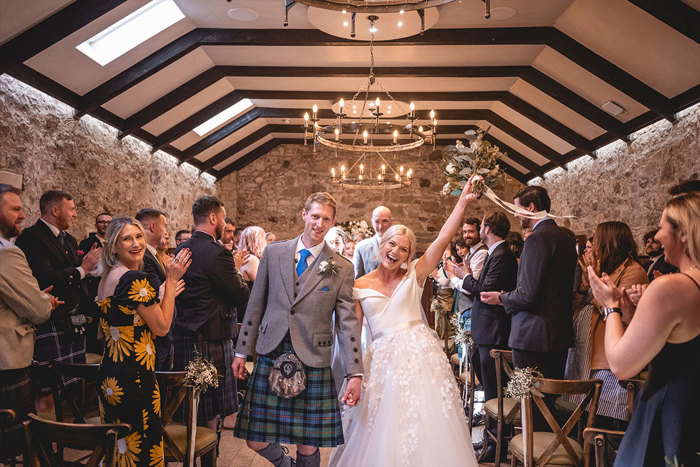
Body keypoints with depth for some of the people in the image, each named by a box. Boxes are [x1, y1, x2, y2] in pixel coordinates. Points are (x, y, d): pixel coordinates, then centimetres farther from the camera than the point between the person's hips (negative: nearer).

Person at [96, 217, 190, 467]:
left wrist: (164, 295, 17)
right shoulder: (135, 278, -19)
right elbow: (162, 327, -14)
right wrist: (171, 281, -9)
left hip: (109, 376, 10)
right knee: (141, 444, 3)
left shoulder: (107, 278, 10)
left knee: (119, 445, 20)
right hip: (134, 378, -10)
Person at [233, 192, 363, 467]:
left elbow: (347, 322, -2)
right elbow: (256, 305, 9)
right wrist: (242, 351, 10)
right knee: (256, 441, 8)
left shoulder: (342, 268, -1)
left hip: (313, 362, -2)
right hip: (270, 357, 2)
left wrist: (355, 374, -7)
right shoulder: (273, 253, 4)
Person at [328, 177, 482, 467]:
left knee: (426, 427, 1)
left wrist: (463, 202, -14)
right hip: (383, 359, 1)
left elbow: (444, 237, -7)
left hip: (420, 354, -1)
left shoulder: (414, 275, 2)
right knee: (384, 432, 5)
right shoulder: (360, 286, 4)